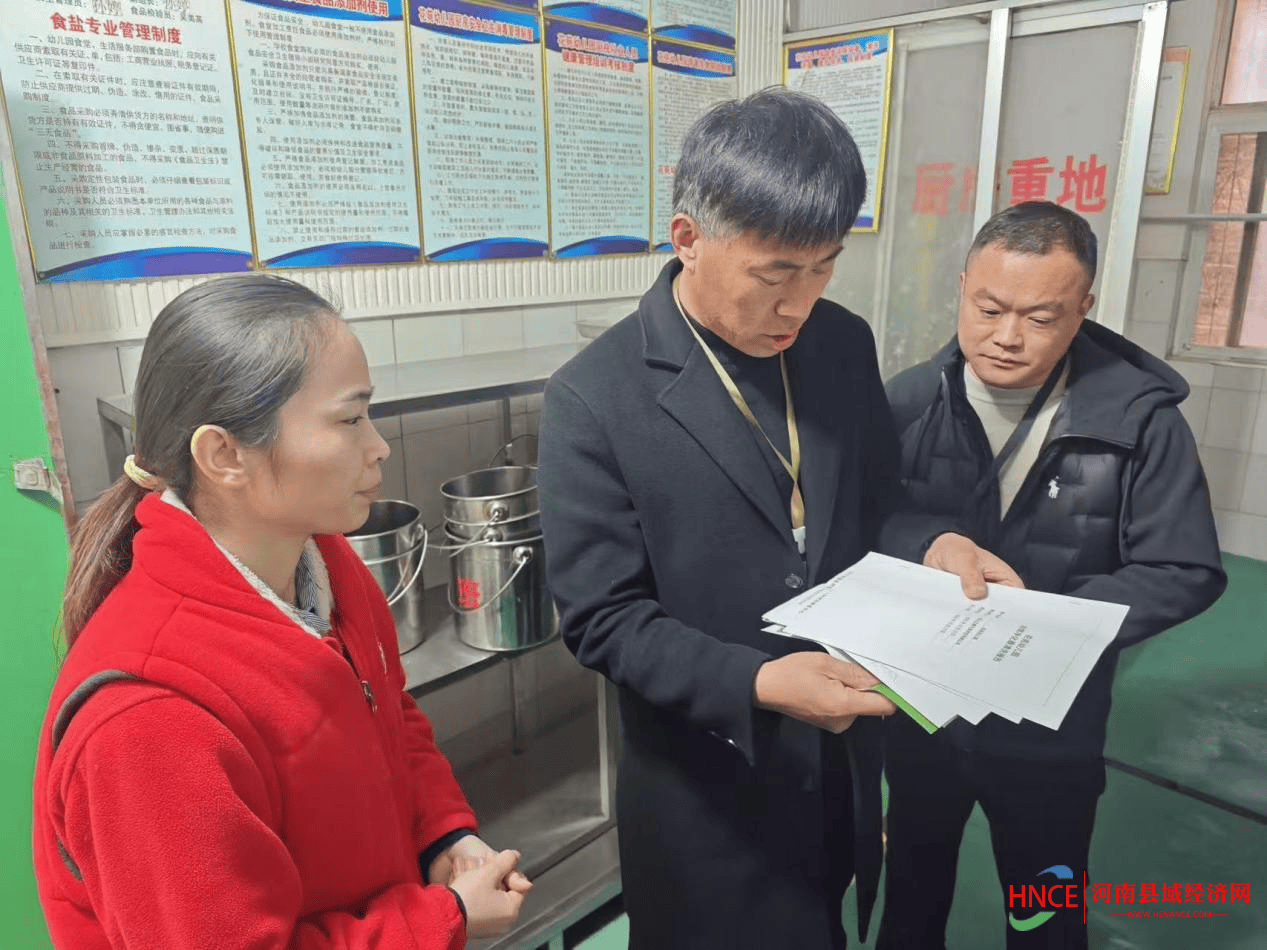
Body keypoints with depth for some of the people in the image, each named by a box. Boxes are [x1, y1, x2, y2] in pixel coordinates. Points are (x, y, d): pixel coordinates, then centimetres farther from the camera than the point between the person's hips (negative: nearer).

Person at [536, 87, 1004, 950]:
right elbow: (602, 618, -18)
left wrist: (933, 545, -13)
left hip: (843, 762, 5)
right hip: (709, 787, -4)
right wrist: (756, 683, -30)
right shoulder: (595, 400, -21)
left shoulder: (845, 343, -5)